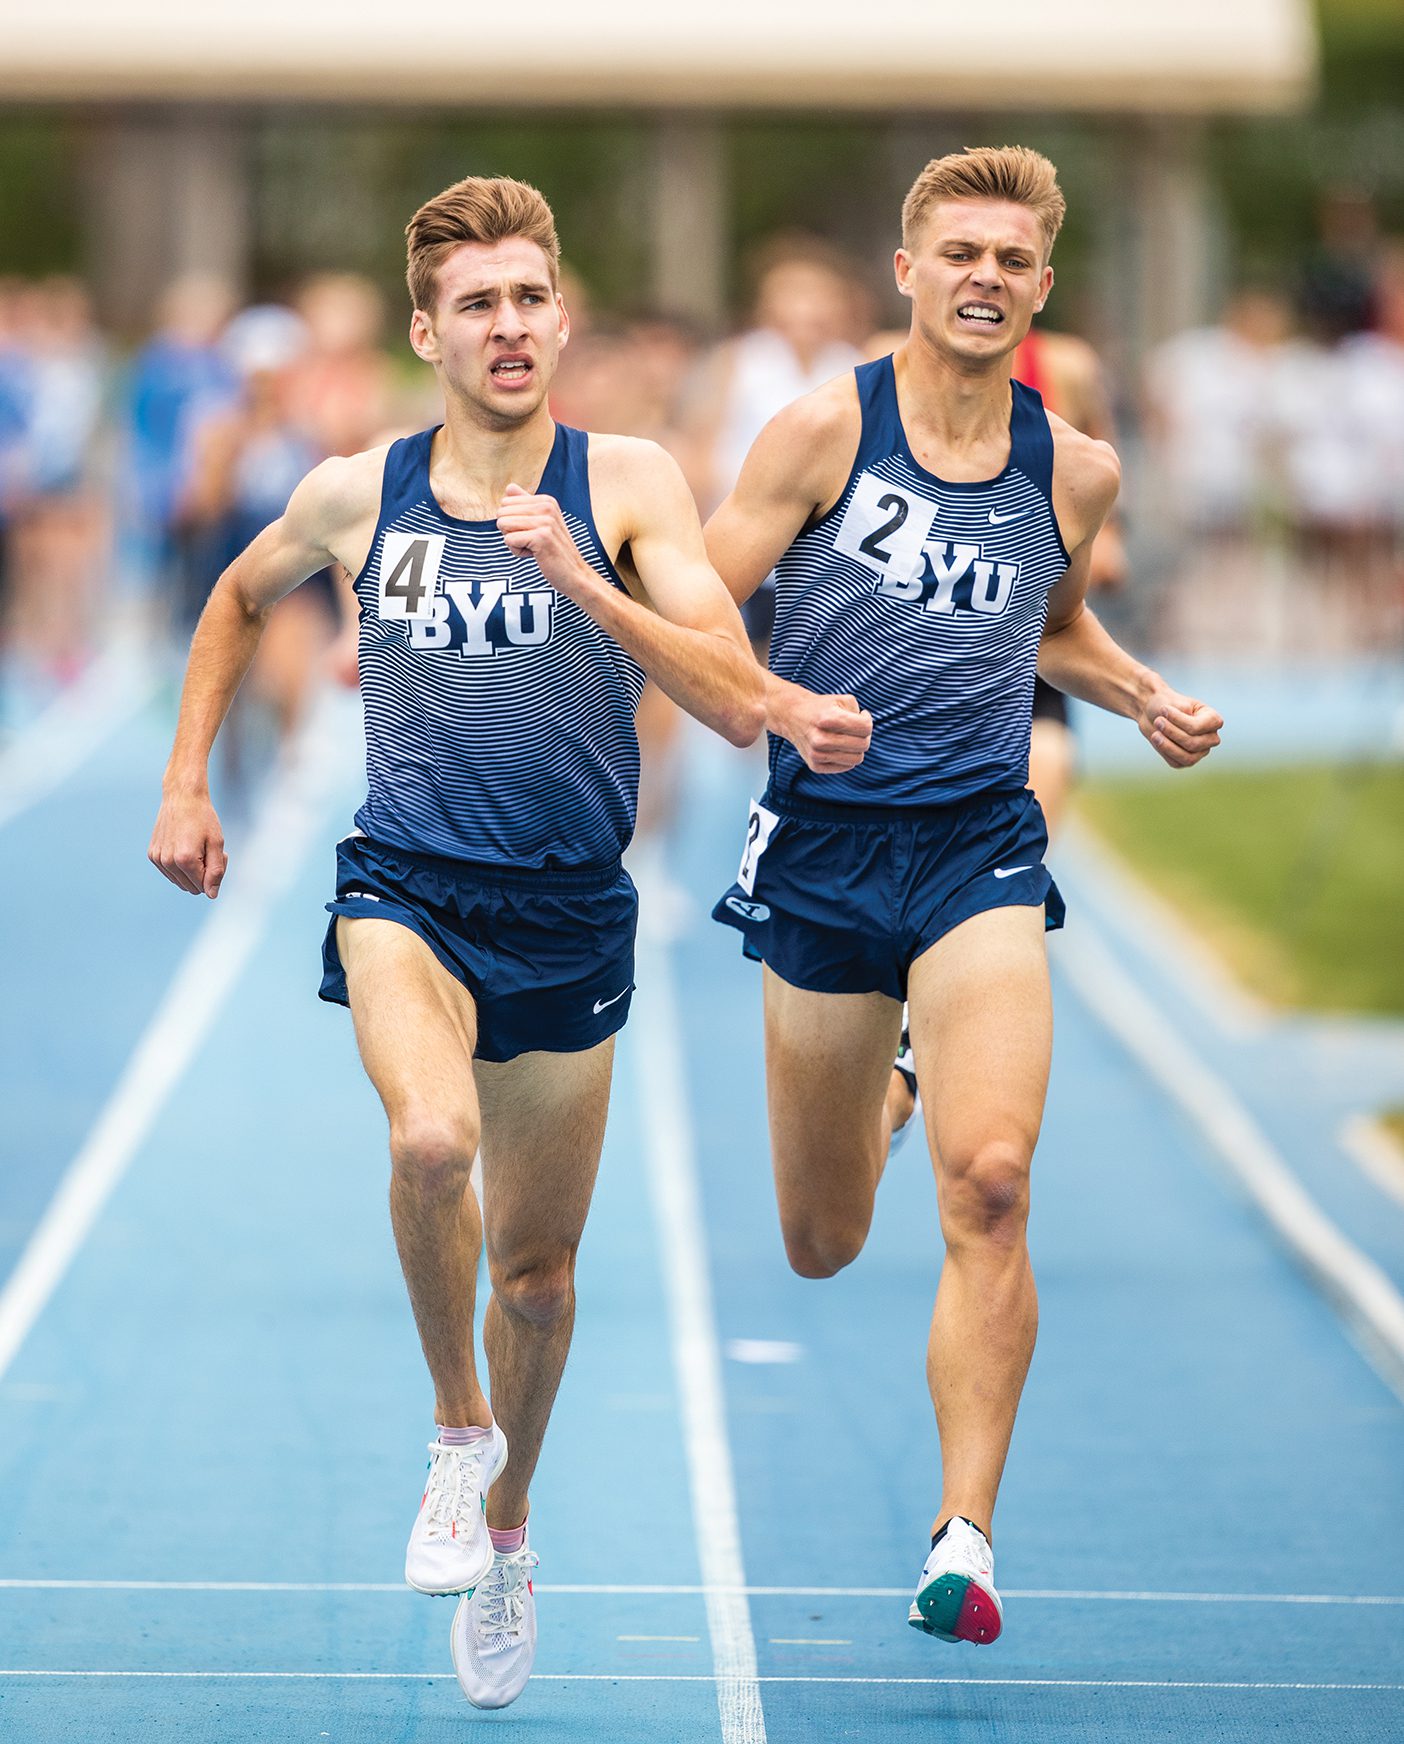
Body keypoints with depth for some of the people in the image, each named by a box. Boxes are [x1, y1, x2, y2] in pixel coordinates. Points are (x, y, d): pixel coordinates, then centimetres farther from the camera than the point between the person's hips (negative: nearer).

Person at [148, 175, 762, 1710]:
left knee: (536, 1271, 11)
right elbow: (239, 600, 23)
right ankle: (457, 1426, -5)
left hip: (570, 918, 1)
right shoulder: (354, 495, 0)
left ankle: (504, 1521, 39)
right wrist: (184, 786, 16)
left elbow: (737, 707, -14)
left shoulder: (627, 482, -5)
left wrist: (577, 578, -24)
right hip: (404, 890, -1)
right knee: (432, 1139, -31)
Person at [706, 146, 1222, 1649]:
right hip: (823, 845, -1)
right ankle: (879, 1089, 50)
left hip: (980, 847, 1)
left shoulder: (1073, 471, 6)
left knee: (989, 1186, -22)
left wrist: (1148, 699, 7)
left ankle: (964, 1538, -17)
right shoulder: (827, 428, -5)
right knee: (821, 1249, 12)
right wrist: (786, 706, -23)